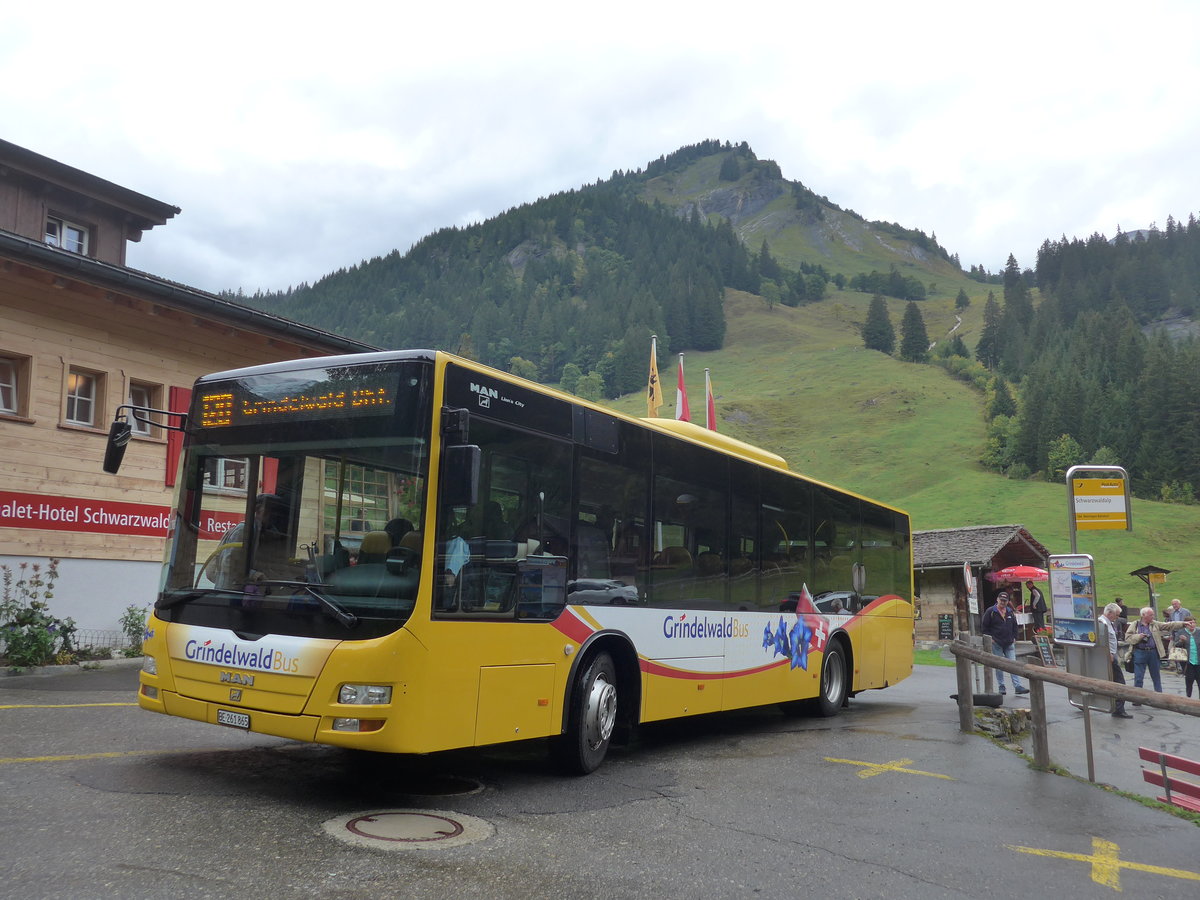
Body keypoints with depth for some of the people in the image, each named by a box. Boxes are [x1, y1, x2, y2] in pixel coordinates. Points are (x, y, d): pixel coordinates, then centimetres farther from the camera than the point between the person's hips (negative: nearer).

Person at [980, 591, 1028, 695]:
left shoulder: (1010, 612, 11)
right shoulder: (990, 611, -4)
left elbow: (1014, 626, 21)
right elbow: (983, 626, -3)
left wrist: (1014, 638, 10)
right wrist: (990, 638, -7)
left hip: (1009, 644, 4)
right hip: (996, 644, -4)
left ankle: (1017, 686, -4)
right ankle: (1001, 687, 10)